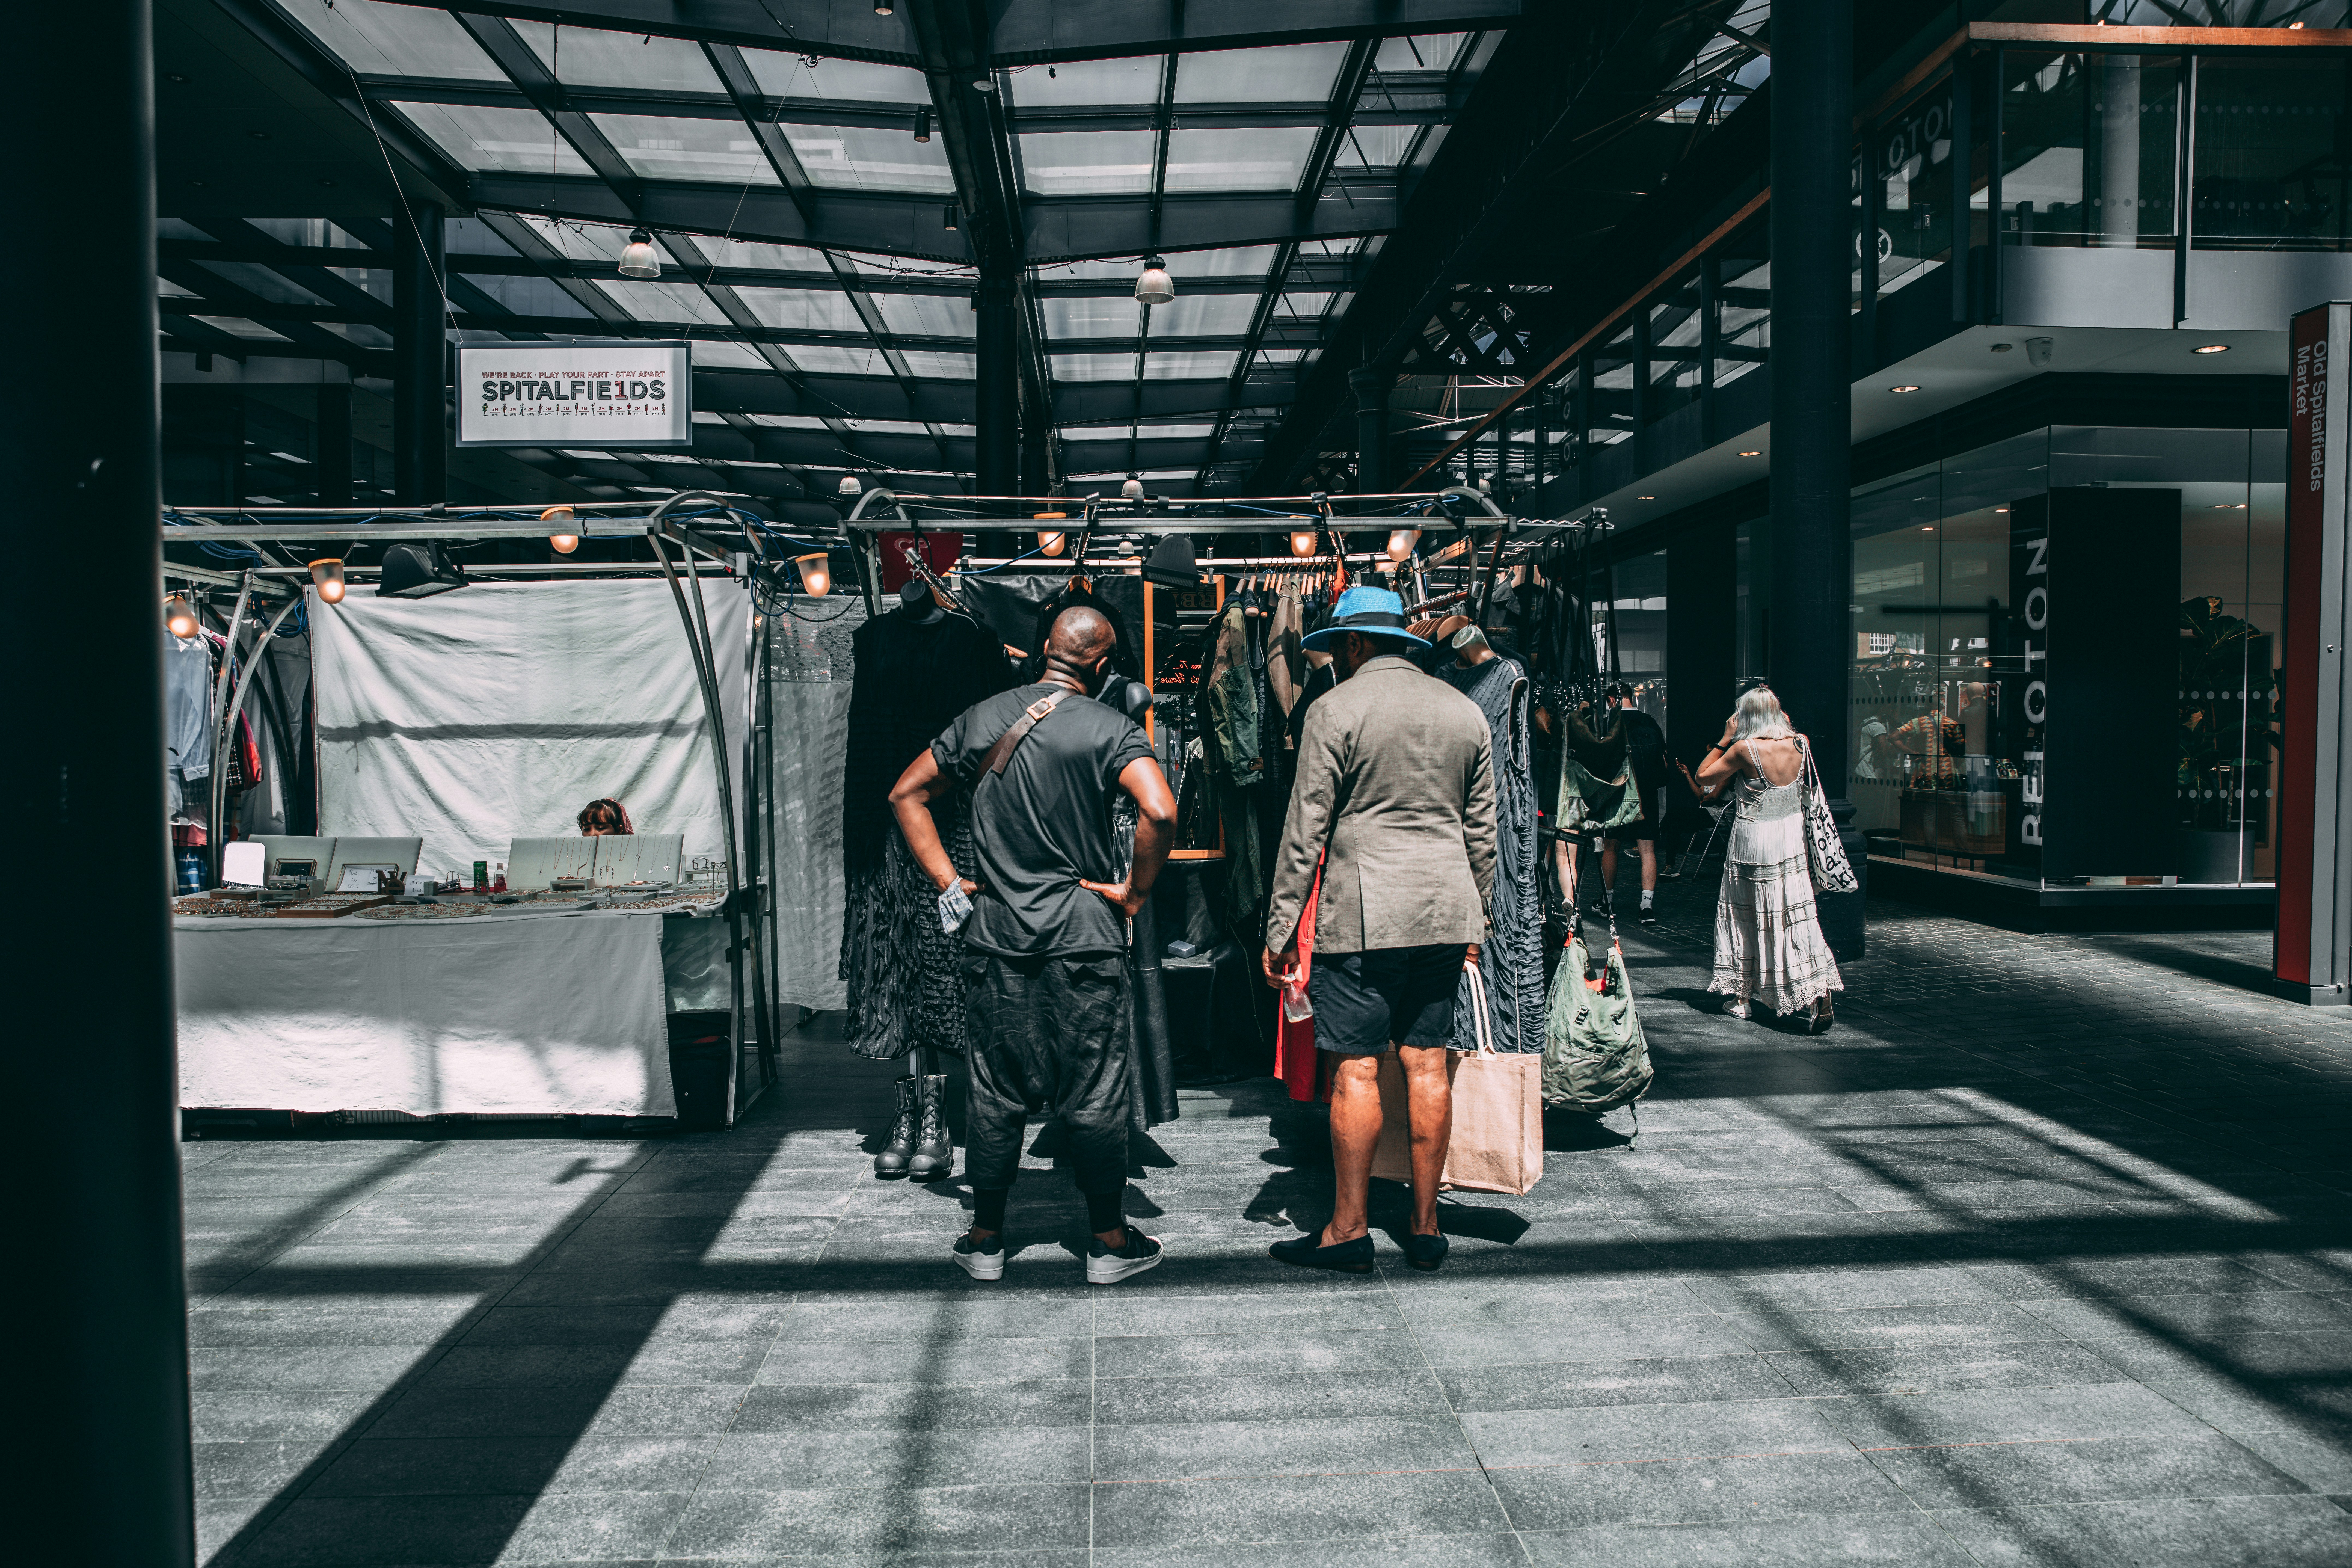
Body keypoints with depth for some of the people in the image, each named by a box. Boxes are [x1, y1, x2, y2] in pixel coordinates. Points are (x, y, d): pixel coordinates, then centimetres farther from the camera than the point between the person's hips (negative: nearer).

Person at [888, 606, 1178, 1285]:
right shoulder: (1109, 727, -8)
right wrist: (1136, 890, -8)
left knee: (996, 1091, 12)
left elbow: (906, 794, 11)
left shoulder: (981, 719, 5)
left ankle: (985, 1240, 21)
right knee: (1095, 1091, 7)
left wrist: (947, 880, 9)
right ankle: (1109, 1241, 17)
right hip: (1084, 931, -3)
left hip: (997, 930, 4)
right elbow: (1160, 812, -23)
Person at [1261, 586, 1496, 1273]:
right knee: (1427, 1064, 9)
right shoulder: (1464, 711, 12)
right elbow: (1481, 829, 16)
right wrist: (1474, 921, 24)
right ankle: (1425, 1228, 16)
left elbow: (1306, 828, -7)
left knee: (1357, 1068, 0)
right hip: (1444, 908, 6)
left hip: (1362, 912, -5)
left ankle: (1349, 1230, 7)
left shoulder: (1336, 710, -5)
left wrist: (1280, 928, -3)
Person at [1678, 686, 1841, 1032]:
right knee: (1796, 917, 4)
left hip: (1753, 840, -4)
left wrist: (1725, 738, -4)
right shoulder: (1798, 744, -2)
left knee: (1743, 917, 10)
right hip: (1791, 836, 4)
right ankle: (1820, 991, -10)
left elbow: (1703, 778, -6)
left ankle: (1741, 997, 17)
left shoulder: (1745, 749, -16)